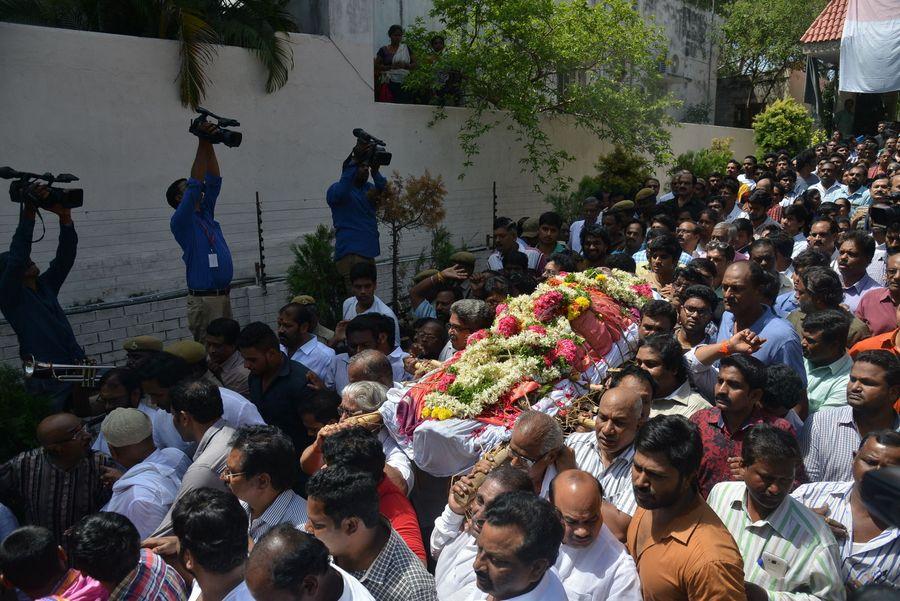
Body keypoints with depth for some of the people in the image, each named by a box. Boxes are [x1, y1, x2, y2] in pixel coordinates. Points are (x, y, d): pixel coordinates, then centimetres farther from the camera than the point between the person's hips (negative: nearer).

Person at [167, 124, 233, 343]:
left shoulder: (206, 214, 16)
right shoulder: (180, 222, -6)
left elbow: (213, 181, 10)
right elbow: (195, 184, -16)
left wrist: (210, 146, 1)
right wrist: (202, 145, -13)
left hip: (224, 295, 8)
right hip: (204, 299, -8)